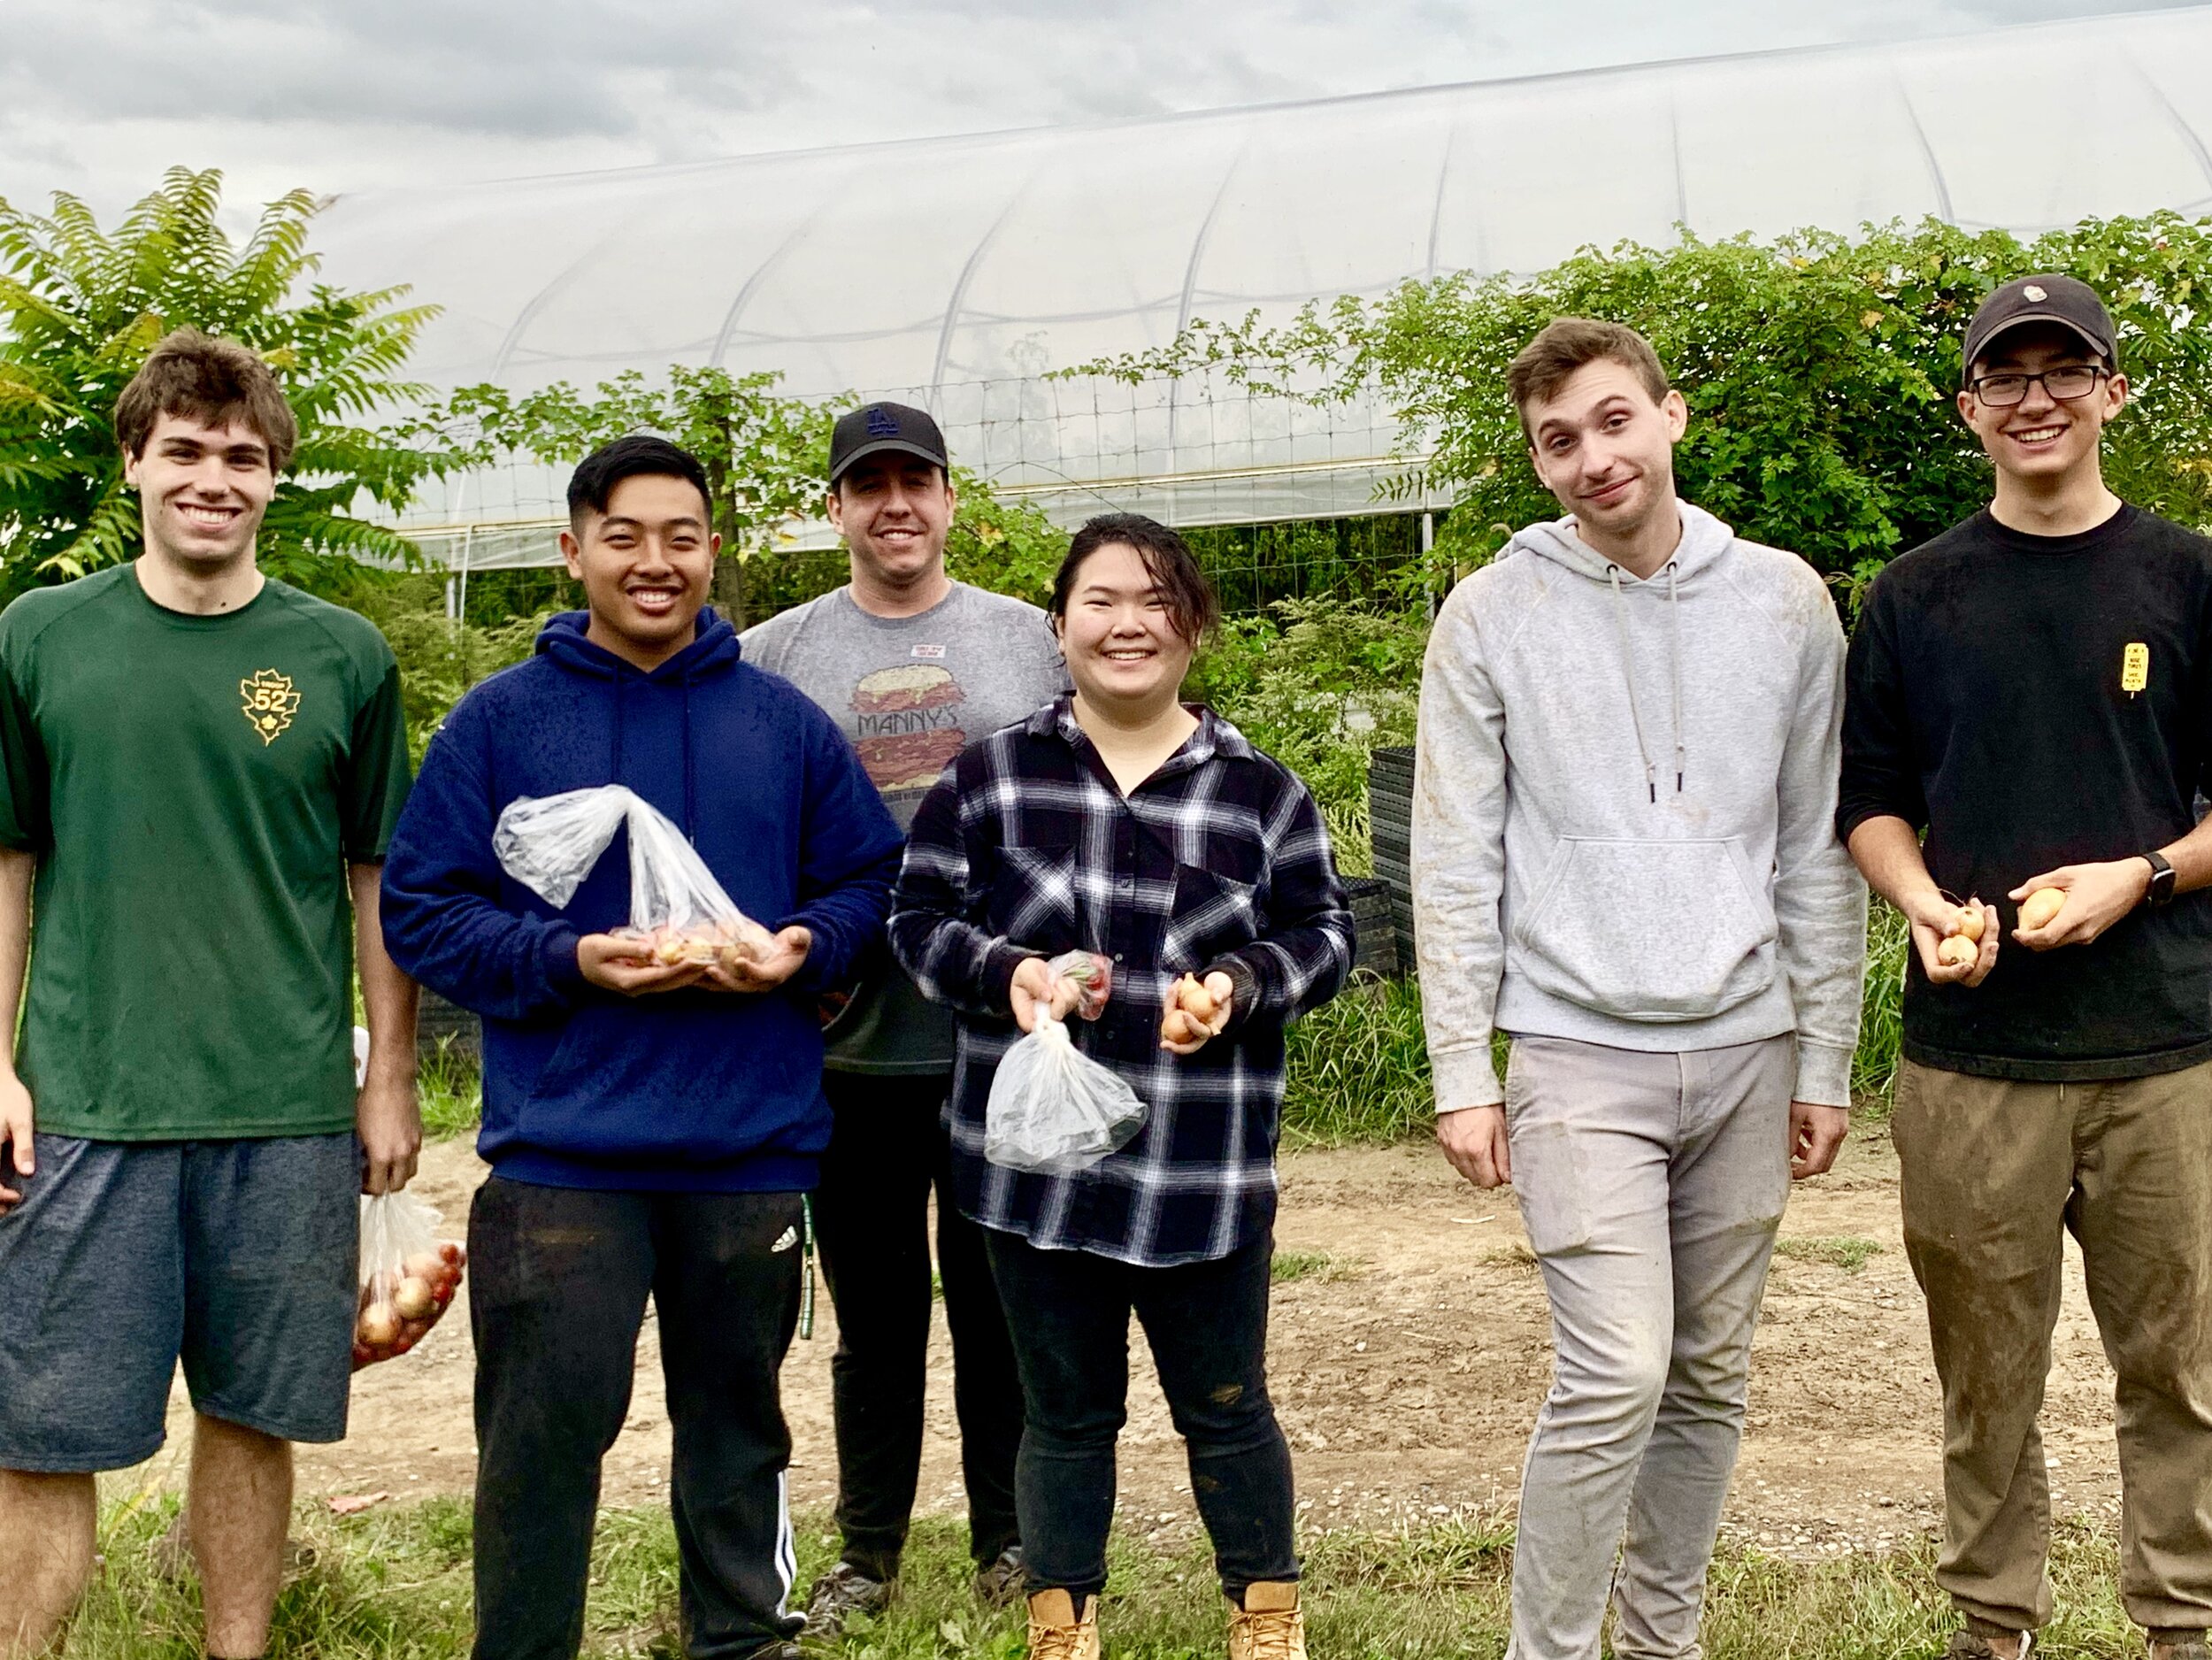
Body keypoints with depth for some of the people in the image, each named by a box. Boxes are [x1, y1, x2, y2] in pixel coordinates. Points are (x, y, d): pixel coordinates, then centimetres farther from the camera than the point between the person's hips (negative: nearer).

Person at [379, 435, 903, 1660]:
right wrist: (569, 961, -16)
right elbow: (419, 909, -1)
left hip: (753, 1144, 3)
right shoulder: (499, 720, 1)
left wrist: (802, 949, -10)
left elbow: (867, 880, 11)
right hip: (562, 1149, -2)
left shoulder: (785, 723, 8)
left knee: (736, 1418, 16)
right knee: (546, 1428, -1)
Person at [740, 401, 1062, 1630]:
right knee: (875, 1311, 10)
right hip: (852, 1036, 0)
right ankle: (868, 1552, 23)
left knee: (1001, 1301, 10)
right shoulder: (777, 656, 6)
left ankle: (1009, 1540, 25)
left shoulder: (1030, 640, 6)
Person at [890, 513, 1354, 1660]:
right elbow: (917, 918, 4)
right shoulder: (987, 778, 2)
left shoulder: (1259, 790, 3)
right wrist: (1003, 972, -15)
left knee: (1227, 1408, 11)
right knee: (1066, 1415, 12)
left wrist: (1244, 984, -14)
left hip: (1206, 1172, 0)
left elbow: (1324, 931, 6)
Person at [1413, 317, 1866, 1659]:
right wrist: (1463, 1074, -5)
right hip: (1581, 1054, -3)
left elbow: (1818, 854, 8)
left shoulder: (1786, 604, 5)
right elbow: (1458, 865, -1)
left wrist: (1825, 1059, 6)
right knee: (1616, 1378, -12)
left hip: (1745, 1047, 3)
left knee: (1713, 1381, 11)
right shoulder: (1493, 617, -2)